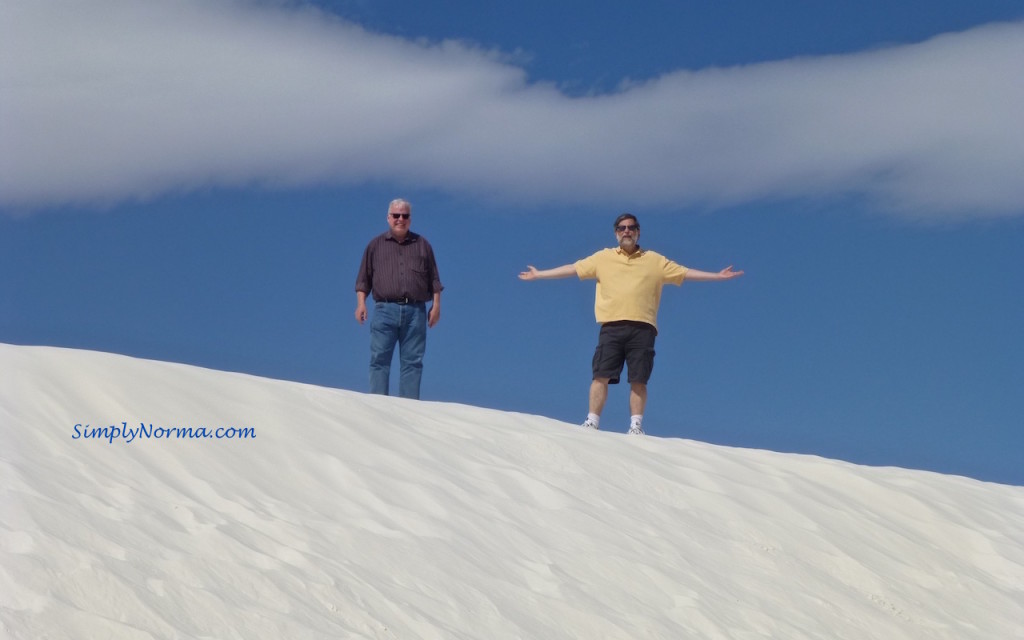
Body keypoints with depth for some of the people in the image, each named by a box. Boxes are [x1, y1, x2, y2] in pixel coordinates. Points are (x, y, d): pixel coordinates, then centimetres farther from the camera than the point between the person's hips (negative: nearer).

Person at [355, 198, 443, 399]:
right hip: (385, 309, -1)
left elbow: (434, 279, 14)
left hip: (415, 311, 1)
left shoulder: (422, 245, 15)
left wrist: (436, 304, 4)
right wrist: (361, 303, -1)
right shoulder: (376, 245, 13)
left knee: (412, 361, 0)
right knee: (379, 359, -6)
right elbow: (364, 278, 10)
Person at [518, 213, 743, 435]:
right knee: (601, 376, -7)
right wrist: (538, 274, 16)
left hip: (642, 328, 0)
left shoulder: (655, 261, 16)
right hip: (611, 326, 0)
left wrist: (718, 276, 10)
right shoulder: (603, 258, 17)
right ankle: (592, 423, -5)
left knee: (638, 380, -4)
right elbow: (573, 269, 18)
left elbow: (686, 273, 16)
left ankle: (636, 425, 1)